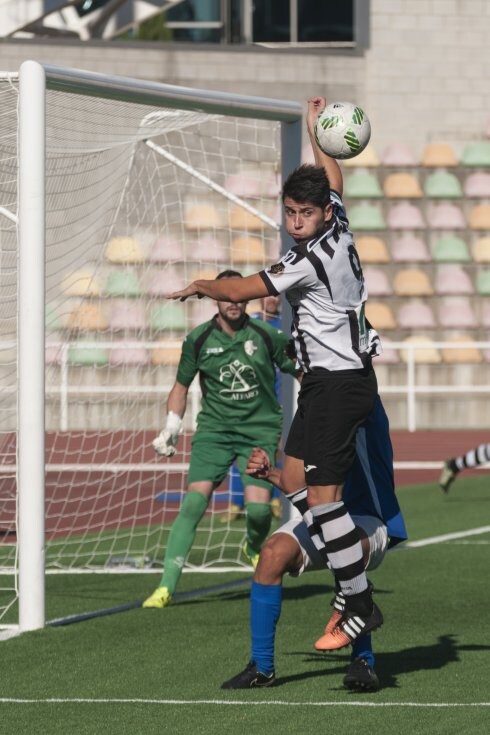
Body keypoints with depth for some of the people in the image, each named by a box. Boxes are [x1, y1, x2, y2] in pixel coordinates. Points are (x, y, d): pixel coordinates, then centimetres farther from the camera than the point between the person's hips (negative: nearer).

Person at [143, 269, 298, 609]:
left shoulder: (267, 336, -2)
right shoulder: (198, 340, 1)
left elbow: (299, 373, 11)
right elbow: (181, 386, 14)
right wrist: (172, 427, 5)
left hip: (260, 428, 0)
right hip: (213, 428, 0)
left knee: (259, 507, -15)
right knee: (194, 501, -16)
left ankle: (255, 548, 24)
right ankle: (167, 586, -15)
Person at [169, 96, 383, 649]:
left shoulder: (309, 260, -20)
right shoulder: (340, 231, 5)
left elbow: (240, 291, -8)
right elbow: (334, 184, 29)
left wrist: (200, 286, 11)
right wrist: (316, 132, 40)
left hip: (338, 384, -10)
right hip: (329, 381, 10)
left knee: (322, 495, -12)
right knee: (292, 480, 12)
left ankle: (361, 607, -11)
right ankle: (350, 580, 13)